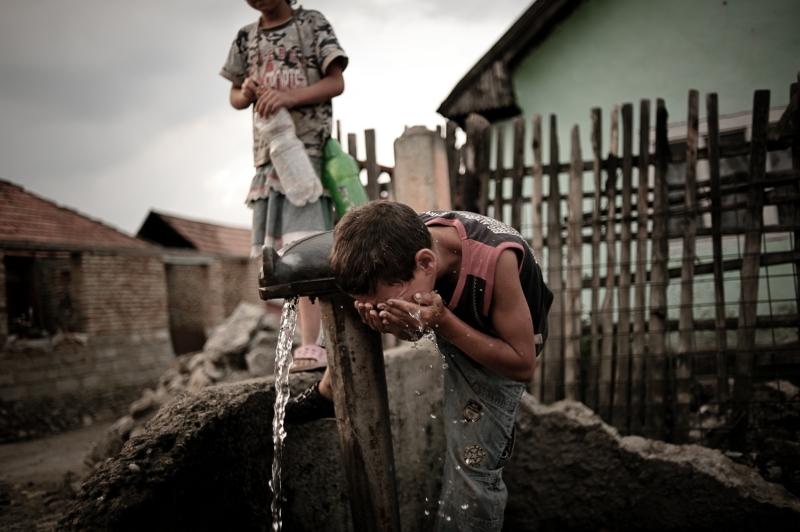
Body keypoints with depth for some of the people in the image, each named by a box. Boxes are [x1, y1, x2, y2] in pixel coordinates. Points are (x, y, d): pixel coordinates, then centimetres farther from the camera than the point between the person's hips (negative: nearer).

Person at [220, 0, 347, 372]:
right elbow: (235, 97, 24)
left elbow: (336, 82, -2)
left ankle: (310, 347, -24)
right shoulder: (246, 38, 19)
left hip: (308, 149, -5)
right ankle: (310, 346, 6)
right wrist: (245, 92, -1)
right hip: (267, 155, 6)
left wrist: (290, 96, -18)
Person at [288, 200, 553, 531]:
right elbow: (412, 331, -9)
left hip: (501, 342, -4)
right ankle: (329, 392, 10)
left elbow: (523, 366, -30)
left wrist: (442, 321, -41)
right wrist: (392, 323, -34)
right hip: (449, 308, 5)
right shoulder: (404, 240, -29)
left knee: (473, 467, -12)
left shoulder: (496, 259, -44)